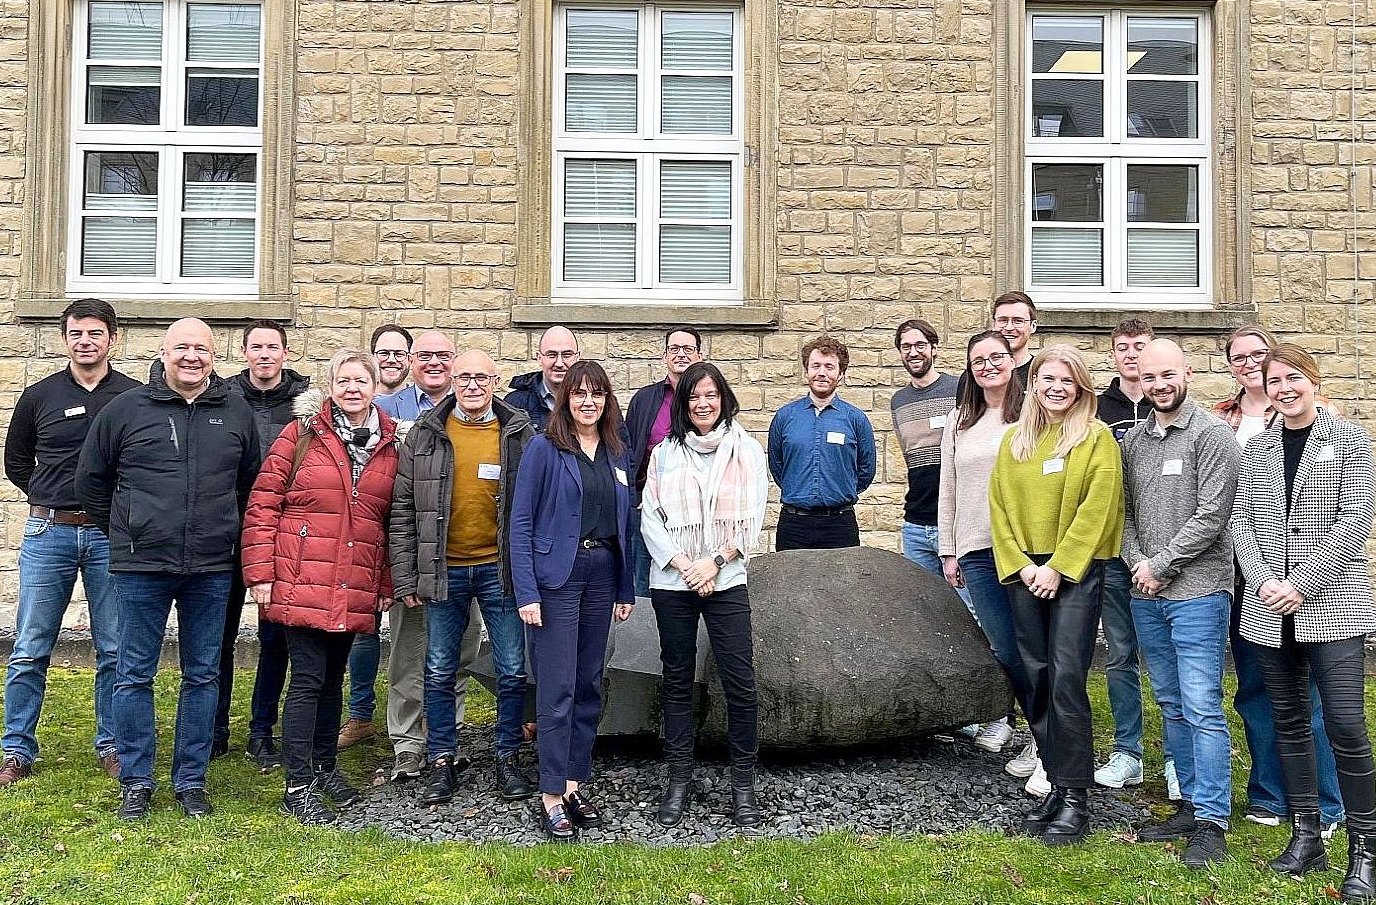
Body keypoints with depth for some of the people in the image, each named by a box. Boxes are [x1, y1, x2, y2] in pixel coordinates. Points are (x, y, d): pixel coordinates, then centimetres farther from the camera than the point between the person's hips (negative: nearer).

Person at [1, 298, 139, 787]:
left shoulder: (136, 397, 0)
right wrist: (51, 498, 10)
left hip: (112, 536, -1)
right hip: (48, 533, 1)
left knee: (114, 650, 5)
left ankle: (112, 746, 18)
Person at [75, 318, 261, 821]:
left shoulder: (237, 413, 5)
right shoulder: (127, 409, 0)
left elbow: (251, 482, 18)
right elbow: (91, 478, 10)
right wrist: (123, 532, 10)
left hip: (211, 570, 2)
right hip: (141, 568, -1)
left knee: (202, 676, 9)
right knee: (134, 675, 5)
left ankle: (191, 780, 20)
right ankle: (136, 782, 17)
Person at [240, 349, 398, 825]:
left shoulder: (390, 444, 8)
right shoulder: (302, 433, -2)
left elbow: (393, 521, 12)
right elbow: (262, 504, -4)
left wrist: (387, 584, 9)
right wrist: (260, 573, -9)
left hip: (355, 589, 4)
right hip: (302, 583, -4)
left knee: (333, 678, 15)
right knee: (308, 679, -3)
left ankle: (325, 766, 31)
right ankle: (298, 786, 6)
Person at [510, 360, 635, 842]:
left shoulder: (616, 454, 11)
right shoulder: (544, 448, -5)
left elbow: (624, 523, 14)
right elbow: (521, 521, -7)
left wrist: (626, 589, 11)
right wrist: (526, 591, -13)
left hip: (602, 576, 6)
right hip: (556, 576, -5)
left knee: (589, 685, 10)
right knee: (557, 688, -5)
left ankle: (575, 782, 21)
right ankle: (552, 795, 3)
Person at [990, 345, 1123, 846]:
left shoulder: (1097, 439, -3)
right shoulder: (1014, 440, 11)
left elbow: (1096, 510, -10)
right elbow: (999, 506, 8)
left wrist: (1057, 567, -13)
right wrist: (1020, 565, -4)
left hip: (1076, 572, -5)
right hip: (1024, 573, 5)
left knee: (1067, 680, -10)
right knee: (1037, 680, 7)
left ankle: (1076, 798, -2)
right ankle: (1057, 785, 18)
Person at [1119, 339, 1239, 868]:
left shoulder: (1211, 434, -6)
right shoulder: (1132, 440, 12)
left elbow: (1211, 514, -12)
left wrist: (1161, 565, -11)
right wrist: (1136, 561, -4)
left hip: (1197, 591, -6)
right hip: (1146, 594, 6)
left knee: (1201, 707, -6)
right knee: (1172, 706, 13)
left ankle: (1211, 823, 0)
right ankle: (1191, 804, 23)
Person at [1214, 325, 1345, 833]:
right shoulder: (1218, 420, 12)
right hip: (1239, 566, 4)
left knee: (1303, 687, 0)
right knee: (1253, 685, 10)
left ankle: (1323, 805, 12)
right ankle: (1269, 796, 23)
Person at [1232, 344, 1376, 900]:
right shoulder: (1257, 449, 11)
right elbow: (1241, 523, 6)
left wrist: (1301, 584, -14)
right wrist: (1263, 582, -10)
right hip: (1269, 610, 4)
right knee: (1289, 721, 9)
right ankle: (1306, 837, 19)